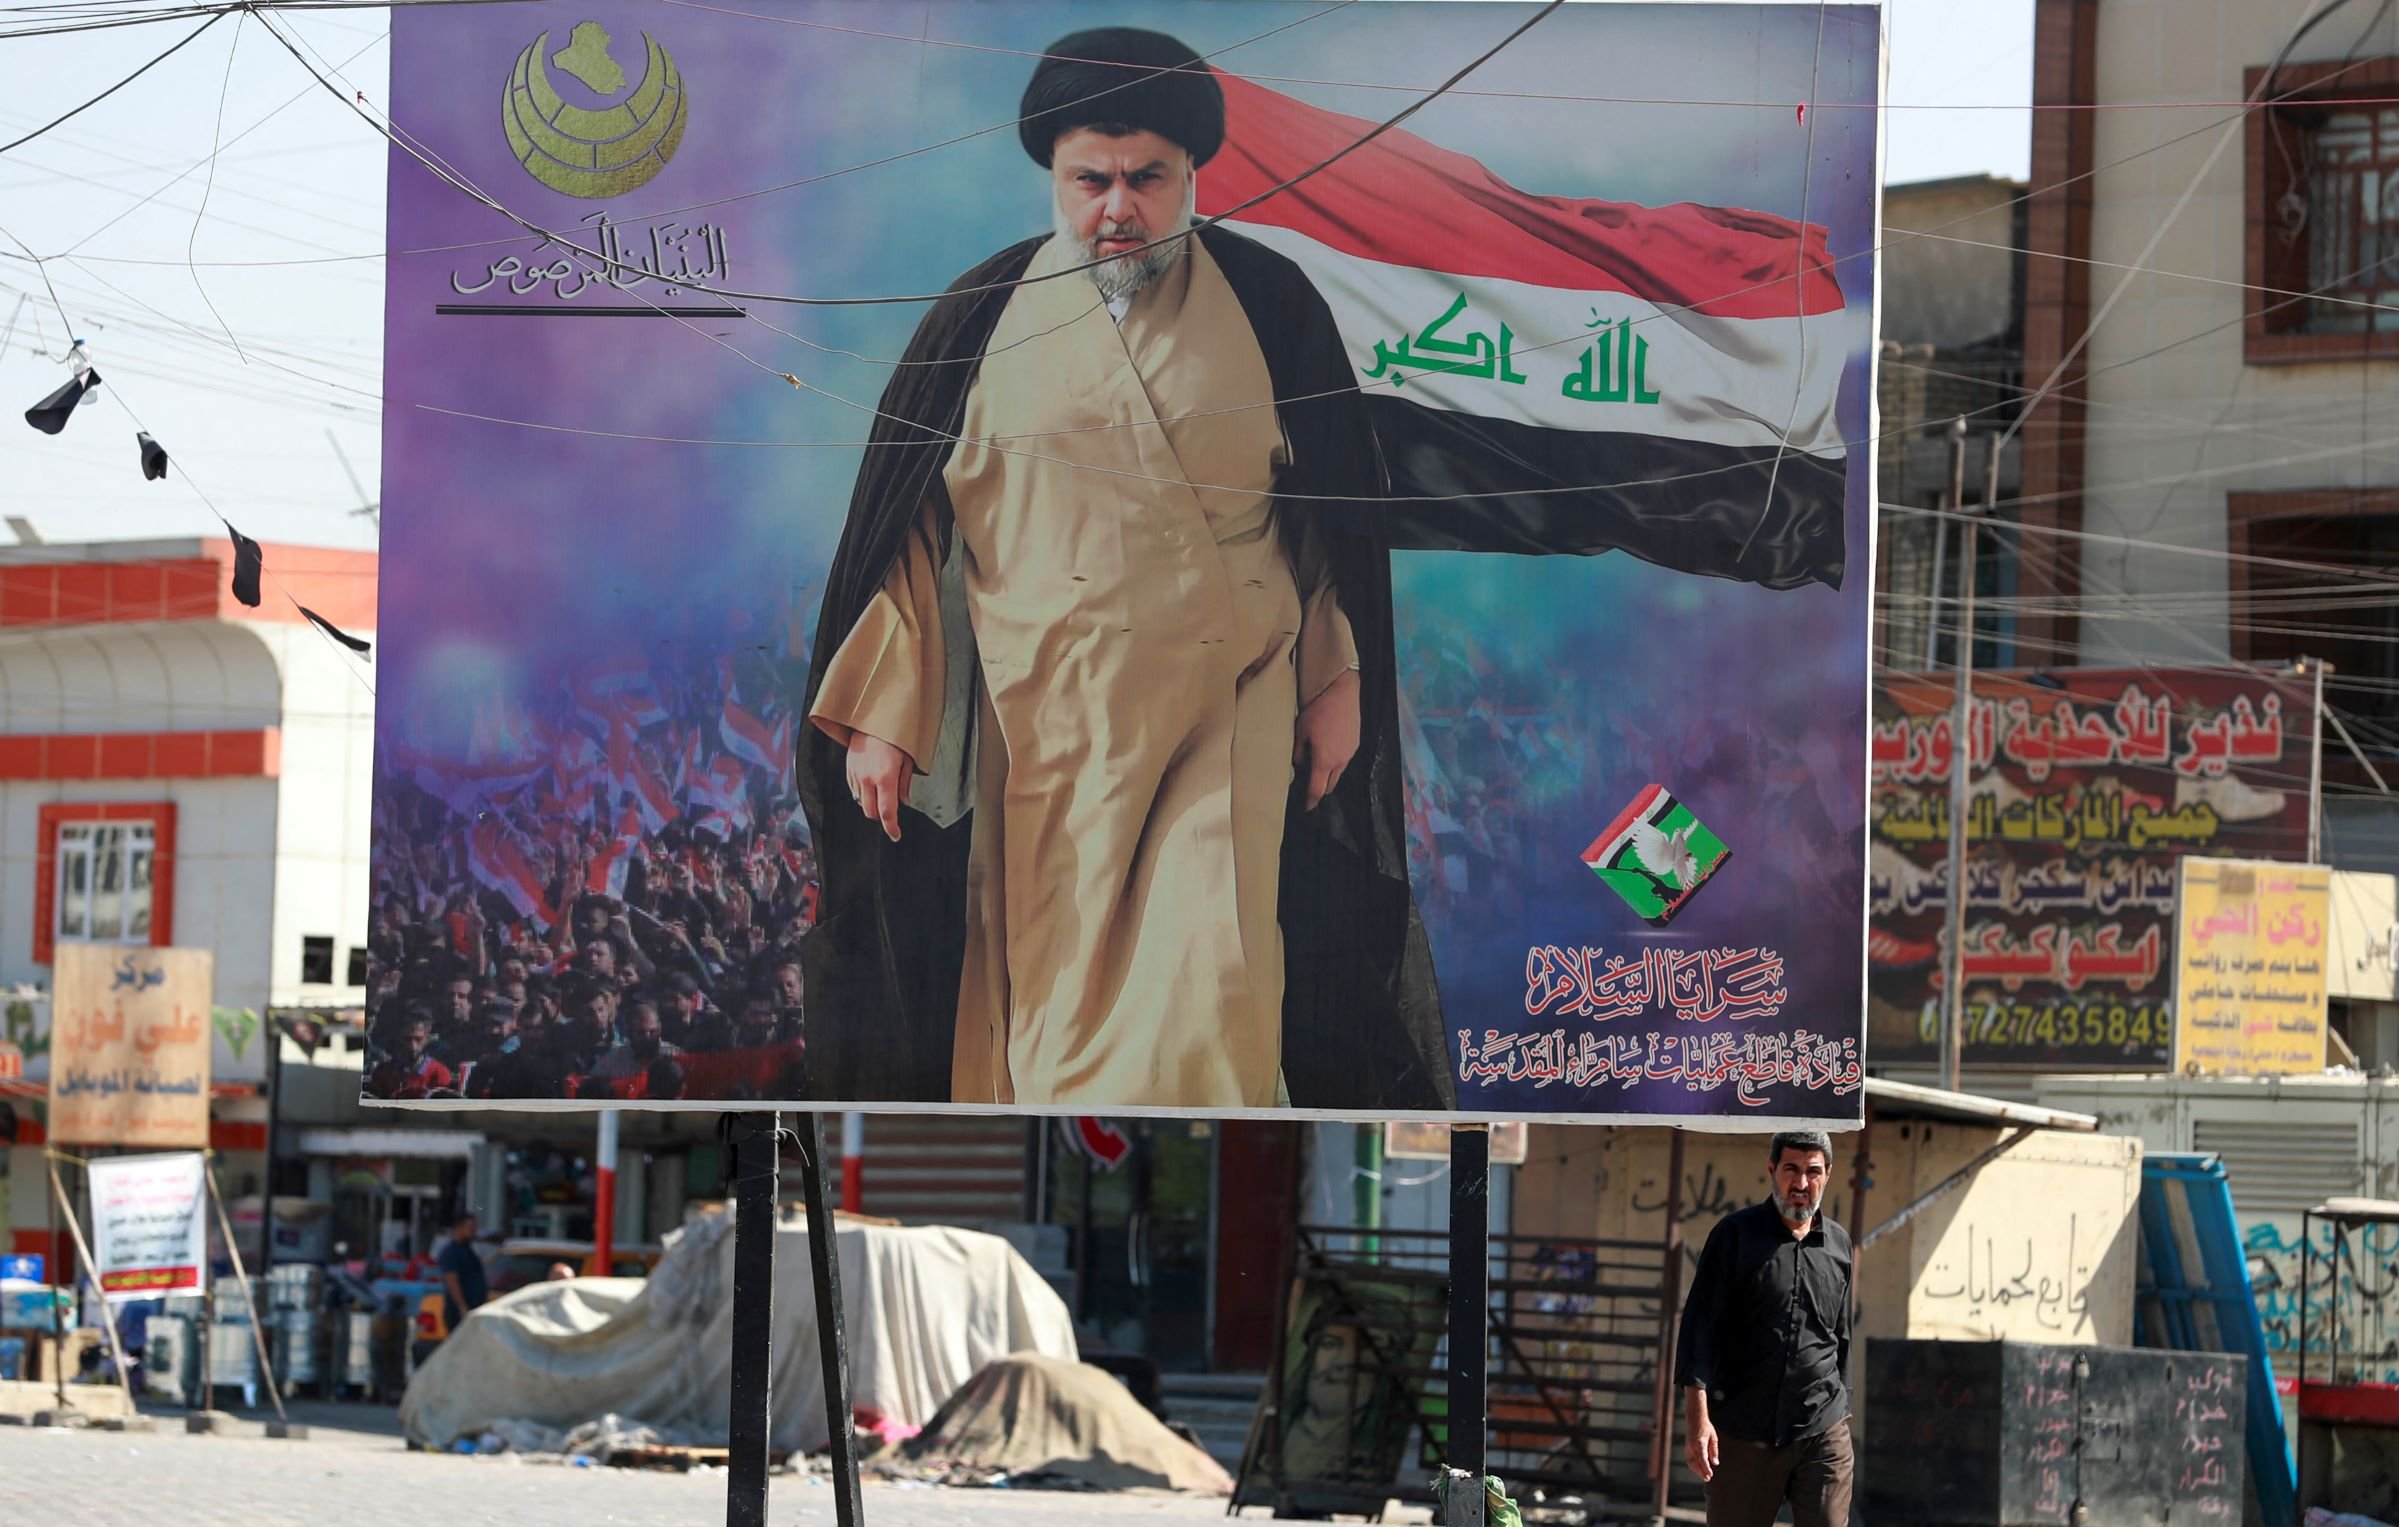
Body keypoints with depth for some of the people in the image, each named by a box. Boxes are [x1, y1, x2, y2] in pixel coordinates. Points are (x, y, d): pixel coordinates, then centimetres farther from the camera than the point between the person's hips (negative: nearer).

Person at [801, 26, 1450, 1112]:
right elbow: (906, 523, 5)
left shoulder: (1267, 302, 2)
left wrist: (1337, 681, 7)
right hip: (1050, 722, 1)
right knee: (1060, 995, 5)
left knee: (1208, 991, -11)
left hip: (1232, 709, -1)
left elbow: (1338, 506, 9)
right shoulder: (982, 319, 2)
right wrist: (881, 716, 1)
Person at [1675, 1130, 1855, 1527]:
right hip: (1742, 1433, -2)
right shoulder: (1735, 1234, 0)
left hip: (1823, 1434, 2)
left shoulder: (1838, 1244, 11)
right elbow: (1699, 1326, -5)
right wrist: (1697, 1419, -13)